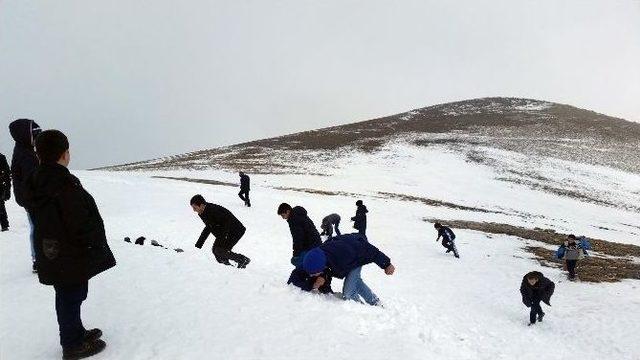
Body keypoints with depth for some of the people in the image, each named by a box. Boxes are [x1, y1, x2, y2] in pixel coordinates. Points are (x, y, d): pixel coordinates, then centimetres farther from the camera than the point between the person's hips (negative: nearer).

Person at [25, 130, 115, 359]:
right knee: (71, 297, 6)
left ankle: (75, 333, 38)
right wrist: (98, 245, -9)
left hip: (51, 254, 8)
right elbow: (82, 224, -25)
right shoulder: (65, 186, -26)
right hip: (72, 257, -8)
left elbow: (40, 220, 11)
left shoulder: (34, 184, 2)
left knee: (67, 296, 21)